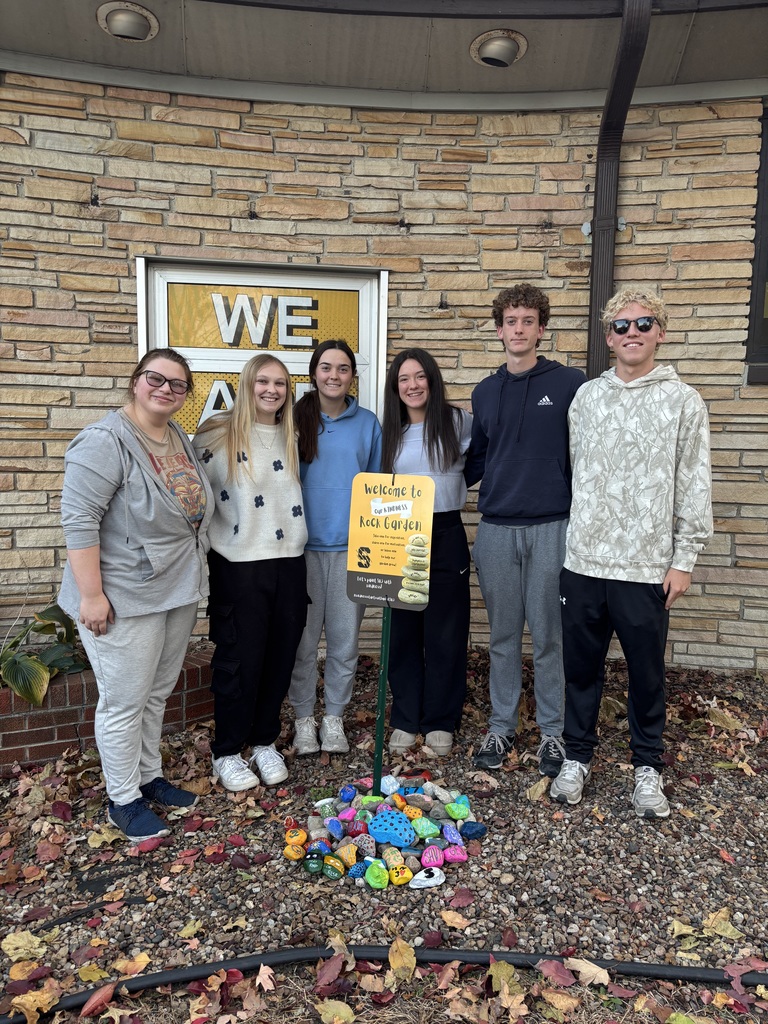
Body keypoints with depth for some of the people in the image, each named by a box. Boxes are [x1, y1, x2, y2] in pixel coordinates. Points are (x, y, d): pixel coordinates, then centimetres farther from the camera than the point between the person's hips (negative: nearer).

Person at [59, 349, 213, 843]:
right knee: (125, 702, 5)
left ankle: (150, 777, 37)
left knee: (158, 694, 20)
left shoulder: (180, 439, 9)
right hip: (125, 598, -8)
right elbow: (79, 520, -20)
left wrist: (193, 576, 19)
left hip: (179, 592, 8)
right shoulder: (106, 441, -17)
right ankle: (123, 800, 23)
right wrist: (91, 595, -22)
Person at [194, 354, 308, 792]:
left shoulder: (291, 437, 11)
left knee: (280, 657, 11)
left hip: (289, 562, 5)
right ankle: (227, 752, 22)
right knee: (240, 660, 2)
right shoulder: (217, 435, -6)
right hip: (239, 566, -5)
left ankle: (265, 742, 30)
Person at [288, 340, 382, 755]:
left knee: (345, 639, 8)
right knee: (303, 638, 6)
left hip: (351, 546, 1)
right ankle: (304, 718, 23)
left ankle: (334, 717, 25)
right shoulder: (296, 419, 1)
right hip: (303, 545, -1)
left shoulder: (368, 424, 6)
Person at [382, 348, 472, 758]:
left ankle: (440, 722, 20)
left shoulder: (459, 423, -1)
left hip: (445, 536, -3)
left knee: (445, 632, 4)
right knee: (402, 632, 8)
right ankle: (405, 720, 22)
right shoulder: (391, 433, 10)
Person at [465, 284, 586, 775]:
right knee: (504, 635, 12)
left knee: (550, 635, 5)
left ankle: (554, 730, 22)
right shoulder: (485, 393, 11)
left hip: (552, 527, -3)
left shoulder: (570, 383, -1)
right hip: (496, 529, 3)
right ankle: (502, 725, 25)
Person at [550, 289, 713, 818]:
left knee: (647, 671, 9)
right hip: (583, 561, 3)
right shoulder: (587, 396, 8)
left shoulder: (684, 401, 0)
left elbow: (695, 488, -1)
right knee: (581, 666, 12)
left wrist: (683, 559, -5)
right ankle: (578, 756, 30)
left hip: (647, 566, -2)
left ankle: (648, 767, 28)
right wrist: (568, 540, 9)